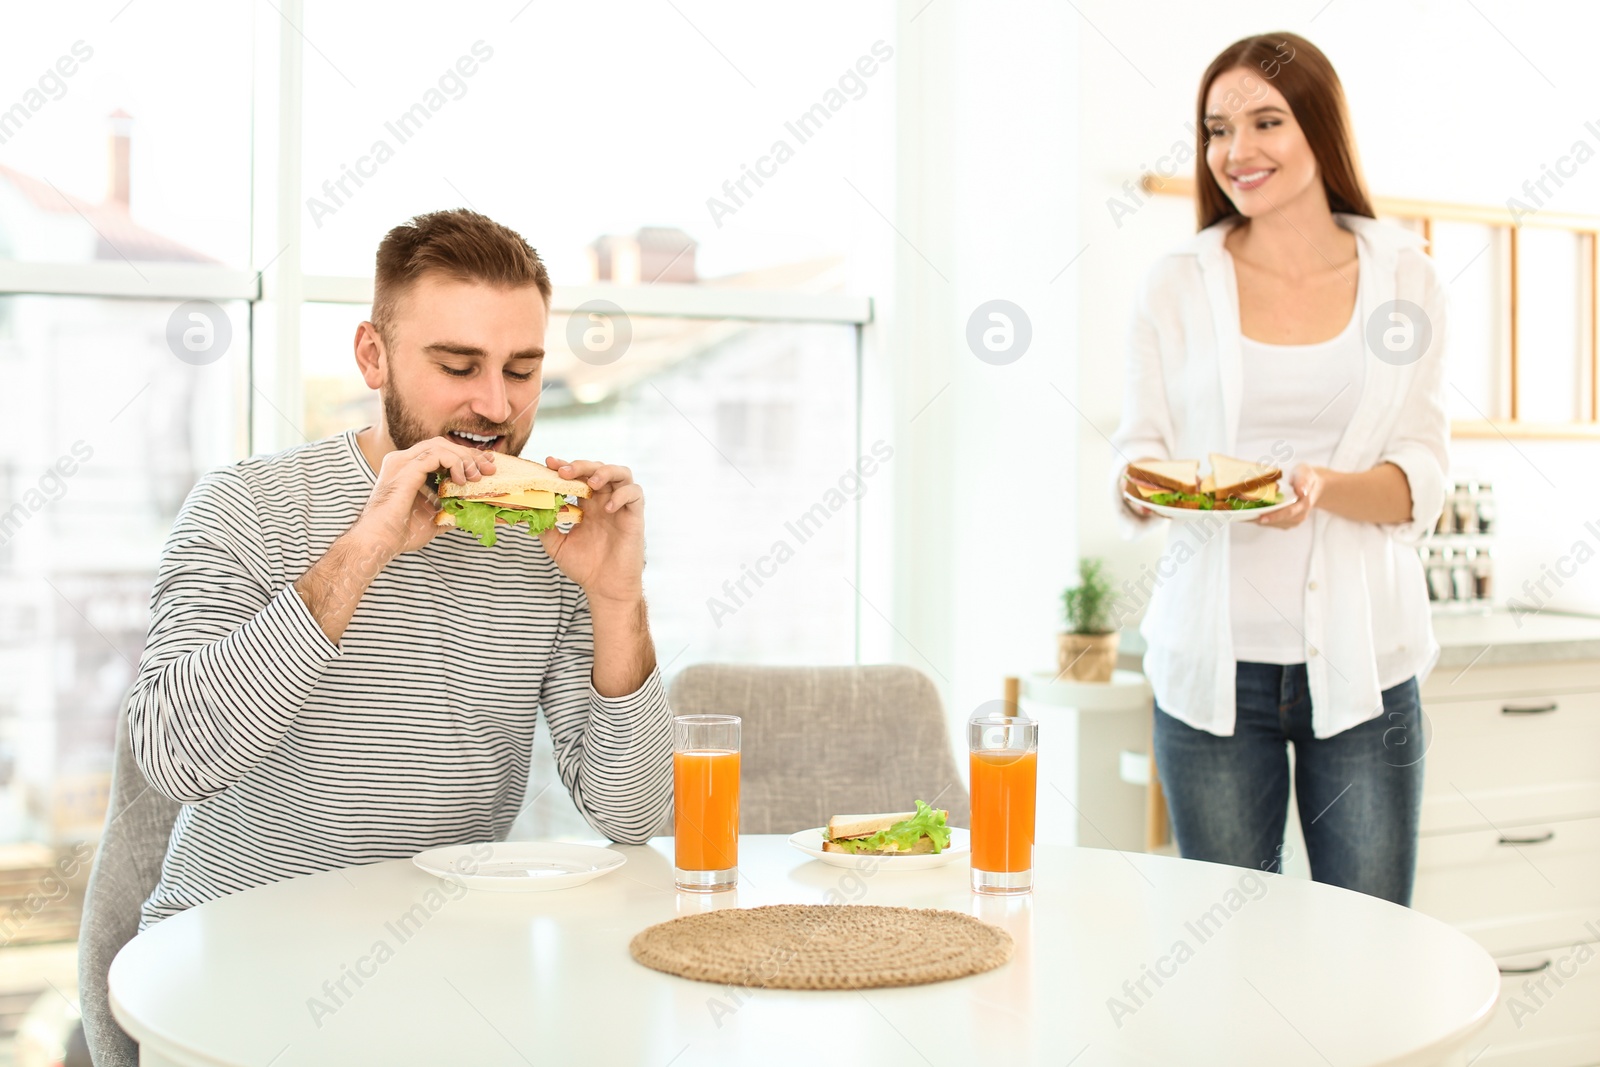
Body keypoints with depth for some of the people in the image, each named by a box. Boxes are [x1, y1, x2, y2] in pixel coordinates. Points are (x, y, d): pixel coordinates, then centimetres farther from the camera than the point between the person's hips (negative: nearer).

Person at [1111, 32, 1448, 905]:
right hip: (1216, 659, 0)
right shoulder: (1177, 285, 4)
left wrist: (1323, 488, -18)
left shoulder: (1404, 275, 6)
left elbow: (1421, 479, 2)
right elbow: (1138, 455, 8)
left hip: (1362, 655, 1)